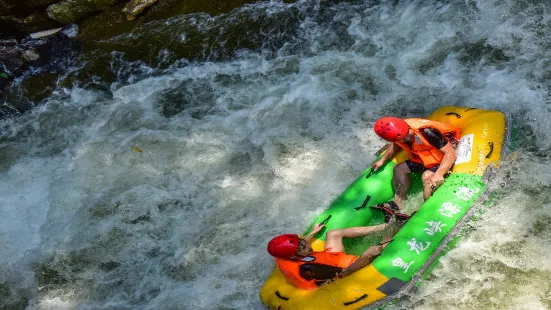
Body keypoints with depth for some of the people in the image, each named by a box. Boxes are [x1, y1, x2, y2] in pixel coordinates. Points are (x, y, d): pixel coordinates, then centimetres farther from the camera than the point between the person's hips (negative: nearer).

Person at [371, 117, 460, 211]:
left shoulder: (427, 132, -35)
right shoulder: (397, 132, -14)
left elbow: (450, 153, -35)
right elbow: (395, 145, 14)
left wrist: (439, 174, -47)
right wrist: (382, 160, 5)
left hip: (444, 160, -8)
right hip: (424, 159, 8)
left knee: (427, 176, -31)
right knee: (399, 169, 5)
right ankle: (398, 203, 10)